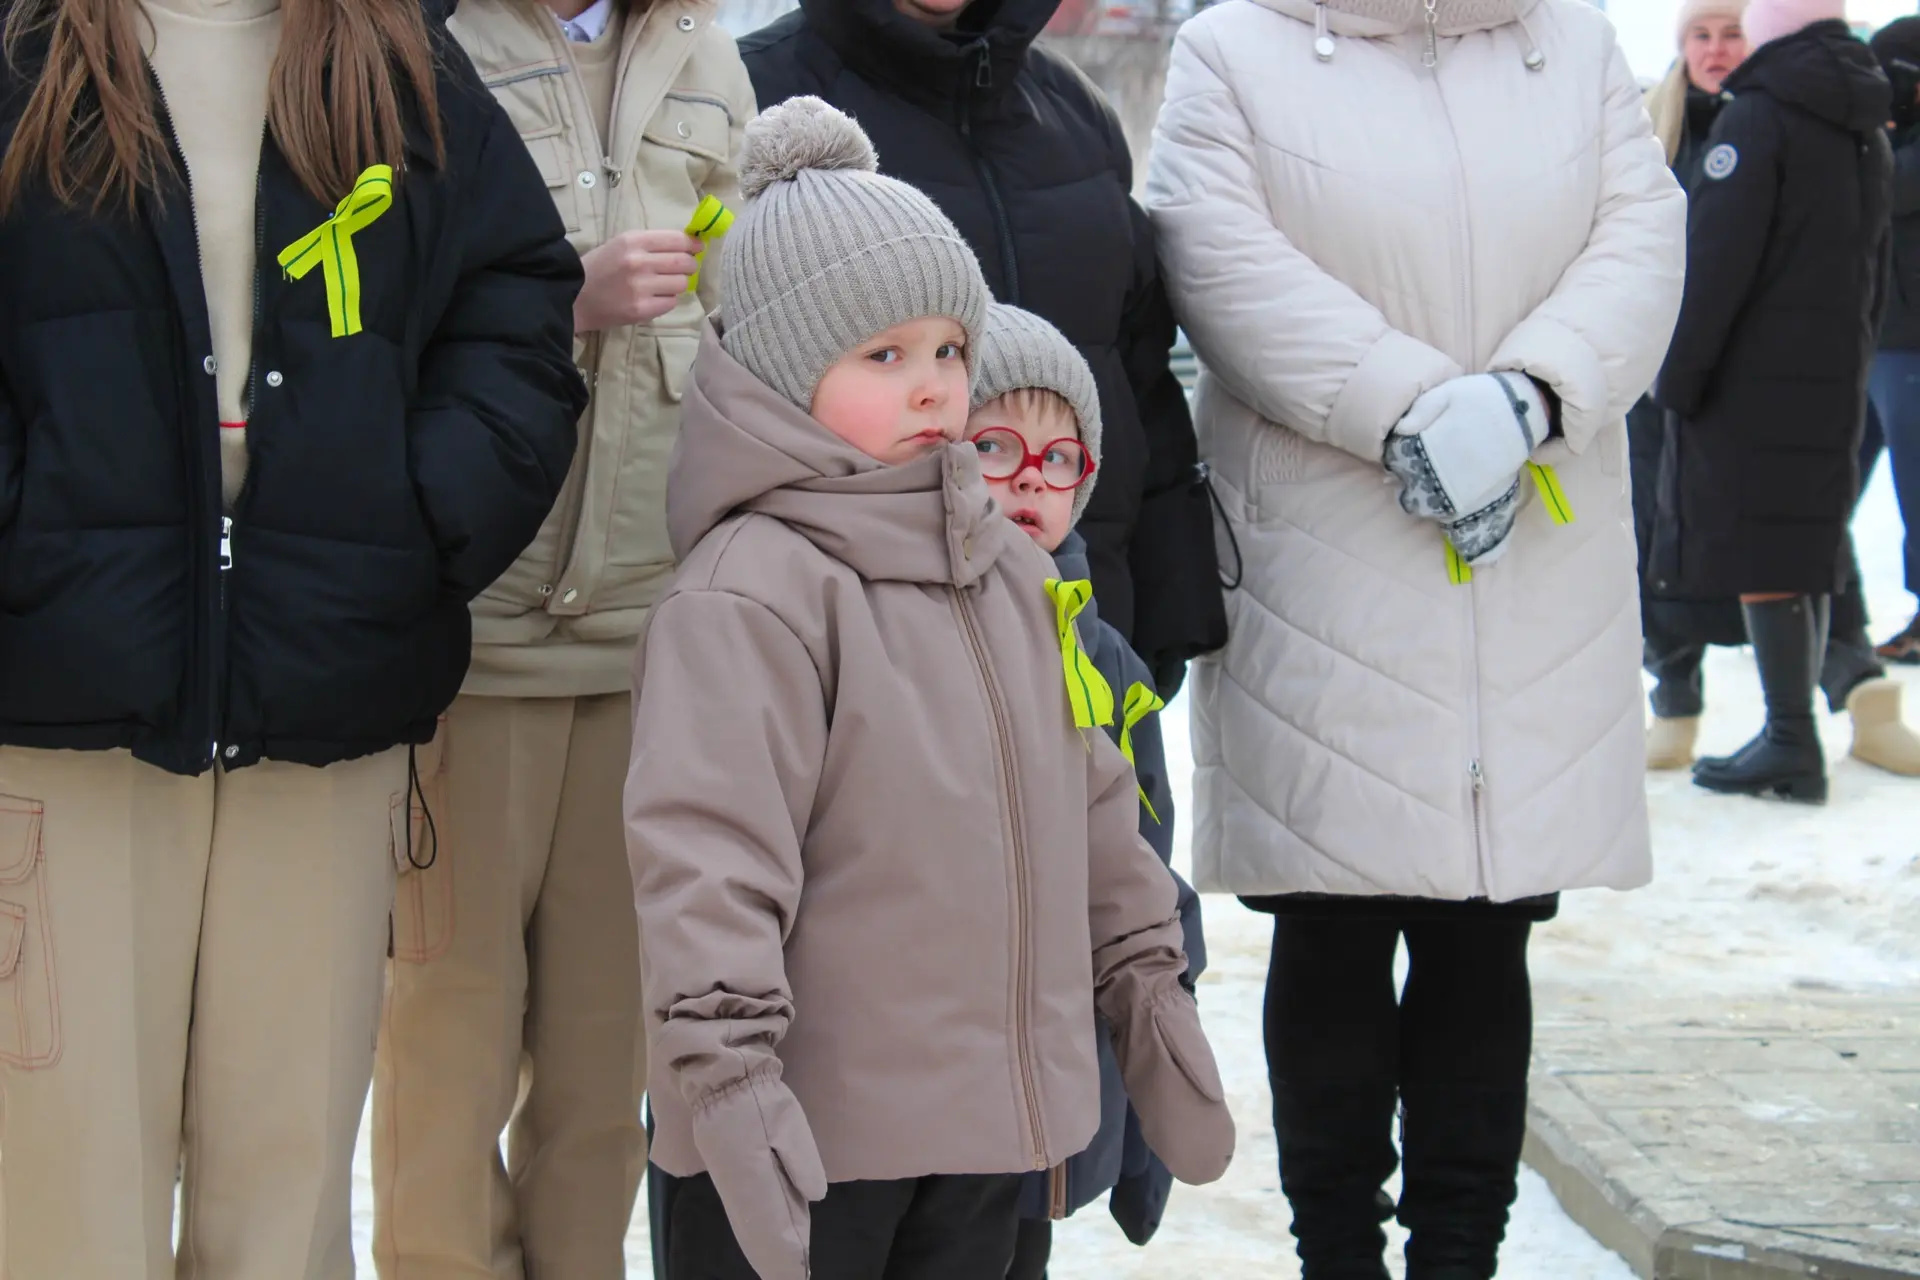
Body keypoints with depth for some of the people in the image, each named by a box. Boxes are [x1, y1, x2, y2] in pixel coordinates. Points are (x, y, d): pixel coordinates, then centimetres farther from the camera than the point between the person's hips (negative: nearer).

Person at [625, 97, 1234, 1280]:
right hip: (811, 1130, -7)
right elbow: (705, 851, -20)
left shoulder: (1012, 572, 12)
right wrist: (729, 1078, -24)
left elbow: (1092, 799, 20)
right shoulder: (749, 593, -14)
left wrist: (1146, 987, 19)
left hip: (990, 1117, 8)